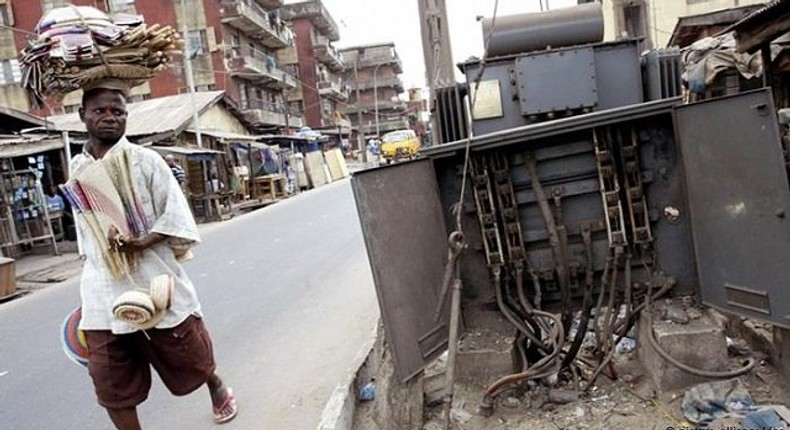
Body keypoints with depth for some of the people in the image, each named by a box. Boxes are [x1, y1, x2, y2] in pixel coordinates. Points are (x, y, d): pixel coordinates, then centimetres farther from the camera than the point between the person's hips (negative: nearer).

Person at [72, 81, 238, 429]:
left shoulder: (145, 160, -5)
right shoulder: (77, 168, 8)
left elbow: (175, 215, -10)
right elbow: (85, 231, 17)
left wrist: (142, 242, -26)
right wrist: (93, 272, 18)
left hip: (153, 282, -3)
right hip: (103, 294, 3)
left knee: (190, 358, 15)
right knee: (112, 386, 4)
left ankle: (219, 390, 46)